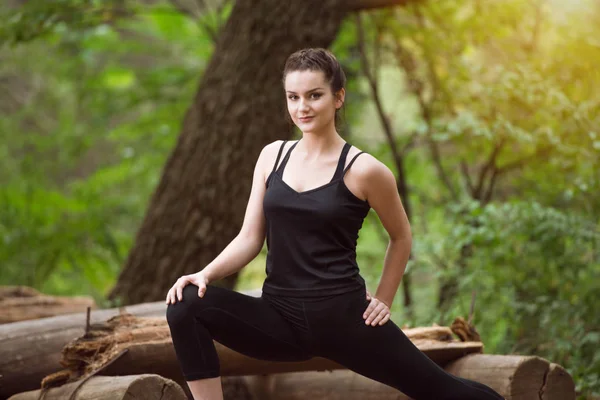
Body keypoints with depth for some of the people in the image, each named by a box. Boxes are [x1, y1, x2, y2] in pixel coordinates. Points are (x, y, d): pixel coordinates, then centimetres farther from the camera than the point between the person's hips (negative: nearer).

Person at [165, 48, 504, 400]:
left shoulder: (363, 170, -6)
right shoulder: (273, 156, 6)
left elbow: (402, 237, 10)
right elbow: (249, 239, 4)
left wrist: (384, 300, 9)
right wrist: (206, 275, -12)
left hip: (343, 315, -3)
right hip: (280, 316, 3)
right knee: (187, 306, -22)